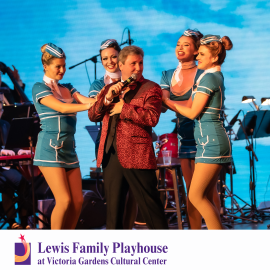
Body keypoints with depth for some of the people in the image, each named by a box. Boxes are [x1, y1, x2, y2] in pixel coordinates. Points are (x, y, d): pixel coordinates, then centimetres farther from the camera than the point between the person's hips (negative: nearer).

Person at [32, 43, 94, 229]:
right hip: (50, 149, -7)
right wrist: (91, 105, -26)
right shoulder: (39, 88, -2)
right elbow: (61, 107, -18)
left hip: (69, 149, 7)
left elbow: (86, 100, -1)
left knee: (78, 201, 2)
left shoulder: (67, 88, 17)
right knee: (64, 201, -11)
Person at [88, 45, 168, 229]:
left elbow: (152, 118, -16)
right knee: (113, 208, 11)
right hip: (111, 155, 5)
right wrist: (107, 98, -5)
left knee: (150, 206, -3)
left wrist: (123, 108, -11)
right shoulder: (110, 88, 19)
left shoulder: (150, 89, 0)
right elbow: (92, 115, 11)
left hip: (137, 156, -5)